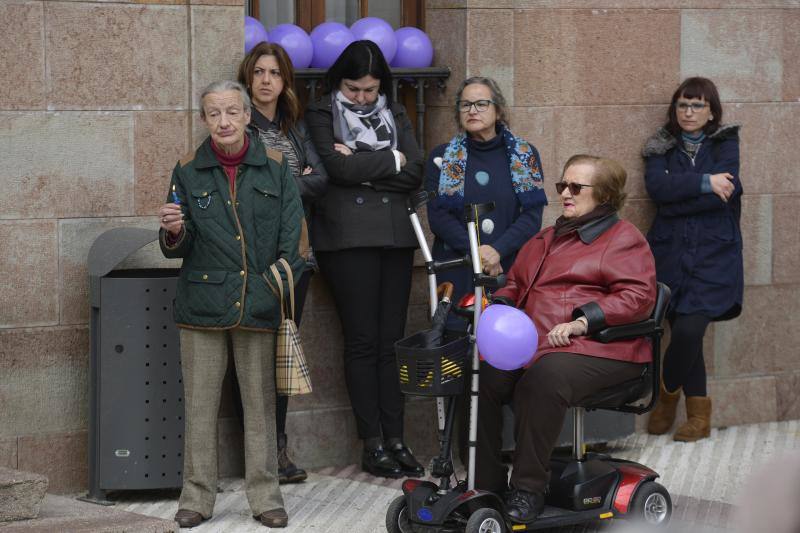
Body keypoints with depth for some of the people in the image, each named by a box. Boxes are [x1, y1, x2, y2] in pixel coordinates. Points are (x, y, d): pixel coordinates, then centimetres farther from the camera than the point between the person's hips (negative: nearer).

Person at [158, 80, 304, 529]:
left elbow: (291, 236, 5)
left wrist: (278, 285, -5)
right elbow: (178, 248, 9)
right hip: (203, 304, 1)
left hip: (257, 304, -1)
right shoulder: (189, 172, 7)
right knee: (200, 406, 2)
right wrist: (174, 232, -14)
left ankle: (266, 496, 11)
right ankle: (198, 497, 10)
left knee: (260, 404, 3)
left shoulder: (275, 168, 5)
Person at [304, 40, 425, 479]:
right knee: (363, 340, -5)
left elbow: (415, 174, 5)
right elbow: (336, 168, -12)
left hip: (394, 236, 4)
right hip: (347, 239, -4)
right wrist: (390, 160, -1)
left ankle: (395, 439, 6)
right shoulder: (322, 115, 4)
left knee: (392, 339, 3)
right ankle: (372, 444, -1)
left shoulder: (395, 116, 18)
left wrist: (361, 167, -6)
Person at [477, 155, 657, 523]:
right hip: (530, 341, 7)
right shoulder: (547, 239, 30)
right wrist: (499, 307, 12)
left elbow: (637, 296, -8)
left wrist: (583, 321, -19)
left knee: (544, 379, -38)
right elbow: (516, 283, 36)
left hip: (596, 348, -7)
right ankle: (486, 484, -16)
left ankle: (528, 490, -28)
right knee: (480, 376, -22)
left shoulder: (624, 240, 5)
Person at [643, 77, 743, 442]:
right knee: (685, 332, -3)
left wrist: (678, 193, -8)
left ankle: (668, 392, 8)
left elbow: (725, 190, -9)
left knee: (689, 330, -18)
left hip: (713, 254, -2)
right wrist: (704, 183, -15)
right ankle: (699, 417, 13)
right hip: (671, 254, 2)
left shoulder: (725, 144, 8)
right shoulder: (661, 148, 13)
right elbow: (657, 188, -7)